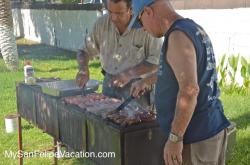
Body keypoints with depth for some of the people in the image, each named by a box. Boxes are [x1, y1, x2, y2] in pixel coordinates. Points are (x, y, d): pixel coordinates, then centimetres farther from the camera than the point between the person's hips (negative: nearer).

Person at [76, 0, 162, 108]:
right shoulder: (102, 23, -3)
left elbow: (157, 60, -17)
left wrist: (130, 74, -26)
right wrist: (83, 68, -14)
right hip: (109, 84, 5)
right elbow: (85, 50, 6)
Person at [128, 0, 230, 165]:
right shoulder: (194, 29, 12)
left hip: (196, 136, -9)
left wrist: (174, 138, -23)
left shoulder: (178, 35, -18)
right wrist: (145, 81, 41)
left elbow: (189, 90, -29)